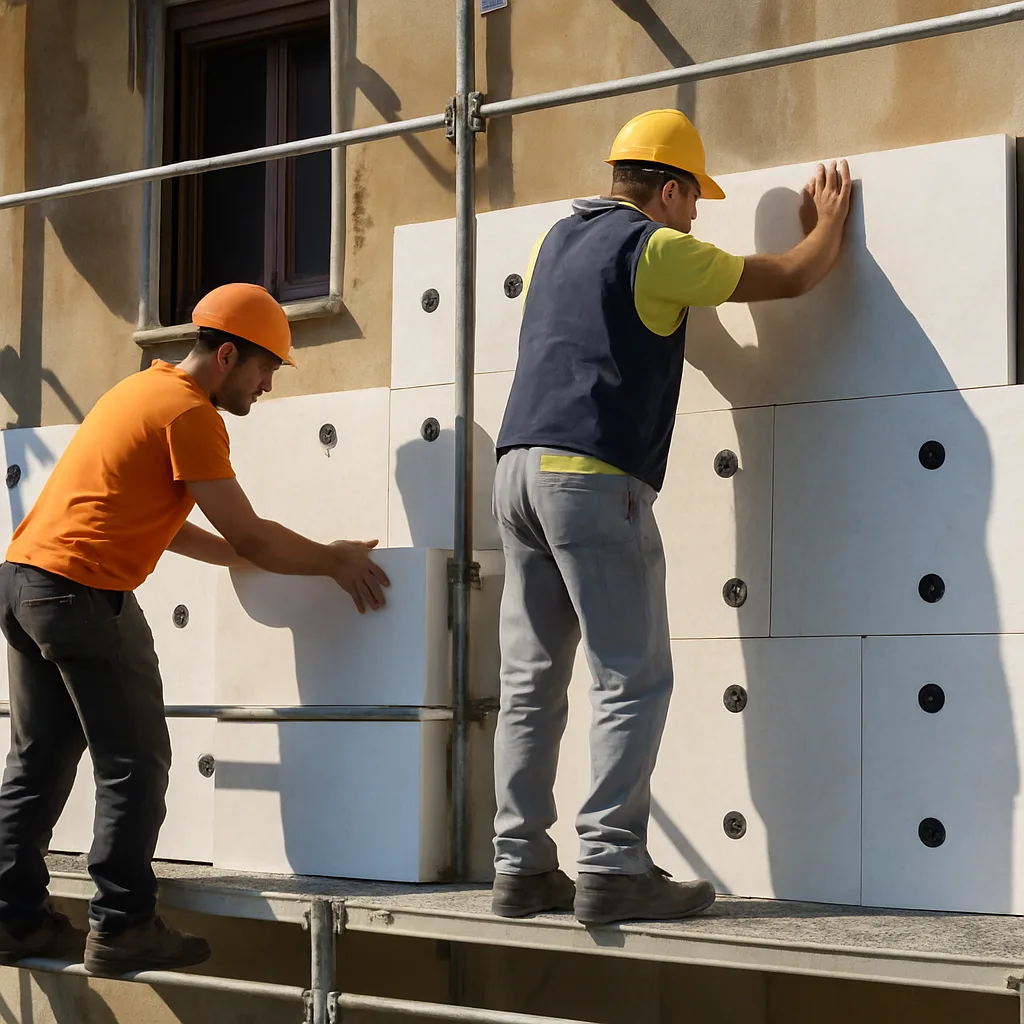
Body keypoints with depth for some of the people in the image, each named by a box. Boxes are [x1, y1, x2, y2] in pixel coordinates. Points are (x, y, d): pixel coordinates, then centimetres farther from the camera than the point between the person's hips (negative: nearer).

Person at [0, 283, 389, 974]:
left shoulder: (142, 390, 20)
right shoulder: (190, 414, -9)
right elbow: (249, 535, -10)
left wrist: (242, 557, 24)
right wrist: (335, 561, 3)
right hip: (85, 593, -10)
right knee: (136, 763, -3)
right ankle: (121, 929, -4)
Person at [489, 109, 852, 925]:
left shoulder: (559, 240, 20)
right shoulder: (656, 250, -2)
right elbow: (791, 278, 4)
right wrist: (829, 221, 23)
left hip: (519, 467, 8)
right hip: (595, 476, -8)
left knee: (532, 681, 7)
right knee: (634, 679, -5)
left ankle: (521, 866, 6)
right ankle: (612, 869, -10)